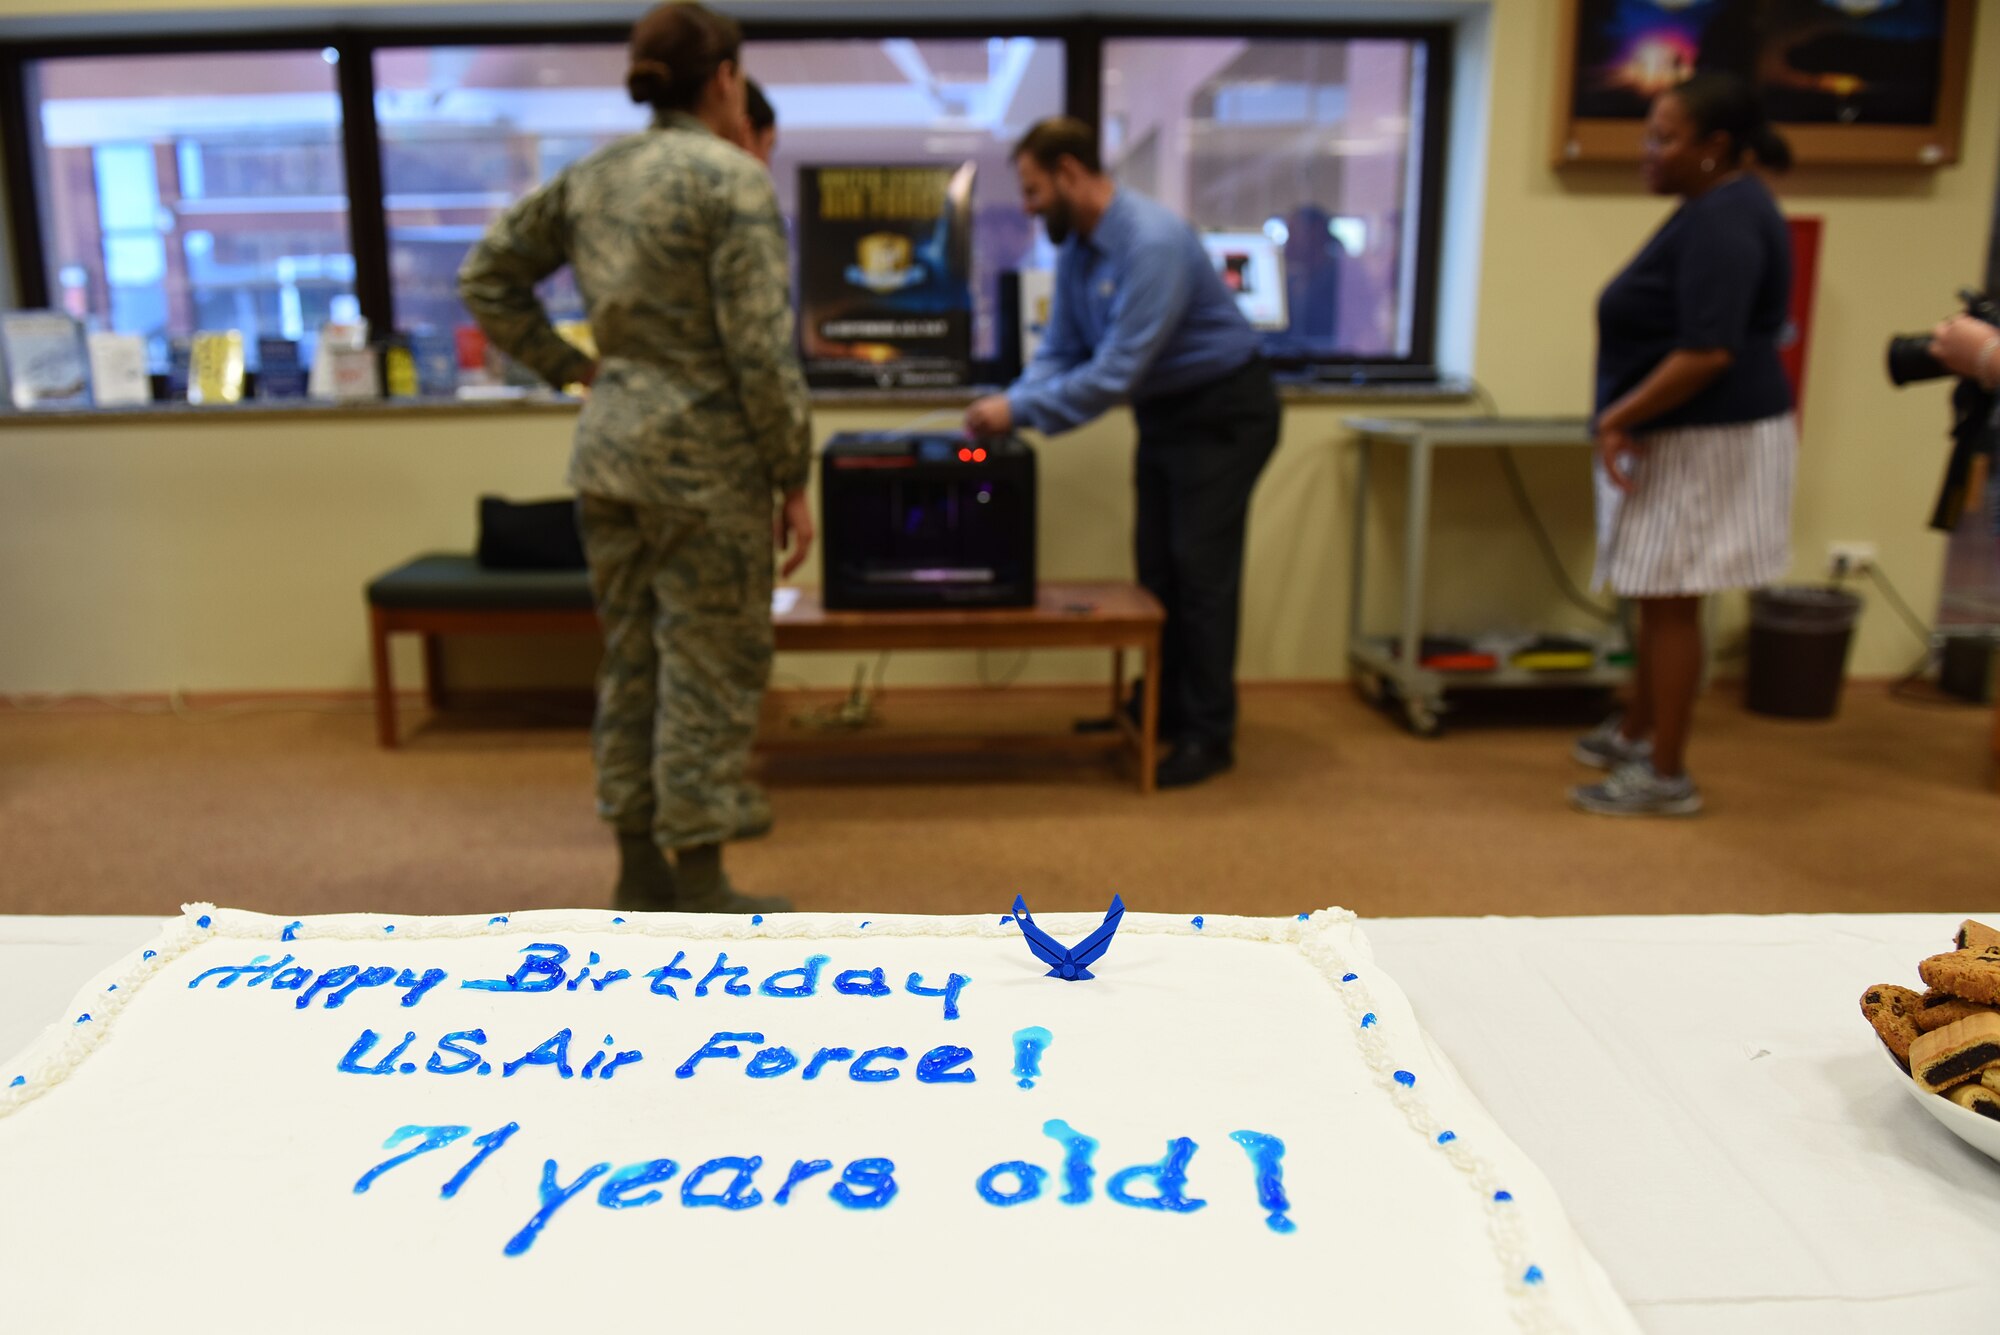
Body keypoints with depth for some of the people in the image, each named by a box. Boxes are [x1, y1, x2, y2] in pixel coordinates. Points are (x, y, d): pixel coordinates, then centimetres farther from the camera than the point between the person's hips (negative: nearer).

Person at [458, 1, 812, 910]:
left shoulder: (589, 178, 10)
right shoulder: (733, 180, -11)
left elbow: (486, 278, 15)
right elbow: (759, 350, -16)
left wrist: (567, 367, 15)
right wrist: (794, 478, -10)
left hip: (609, 450, 7)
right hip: (706, 458, -7)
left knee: (632, 661, 15)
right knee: (710, 672, 2)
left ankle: (639, 875, 26)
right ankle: (700, 893, 12)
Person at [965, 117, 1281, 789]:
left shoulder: (1152, 243, -28)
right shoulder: (1076, 247, 0)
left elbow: (1116, 373, -31)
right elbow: (1061, 352, 5)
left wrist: (1020, 410, -28)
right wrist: (1009, 405, -12)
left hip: (1223, 413, -8)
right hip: (1163, 413, 8)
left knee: (1200, 570, -6)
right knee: (1156, 565, 9)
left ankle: (1208, 735, 4)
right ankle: (1162, 711, 21)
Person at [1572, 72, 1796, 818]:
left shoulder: (1723, 222, -18)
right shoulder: (1716, 209, 15)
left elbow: (1708, 352, -27)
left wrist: (1617, 418, -20)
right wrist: (1629, 419, 13)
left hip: (1704, 440, -10)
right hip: (1682, 435, 10)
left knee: (1670, 602, -3)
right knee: (1656, 597, 19)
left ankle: (1667, 777, 6)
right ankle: (1634, 734, 34)